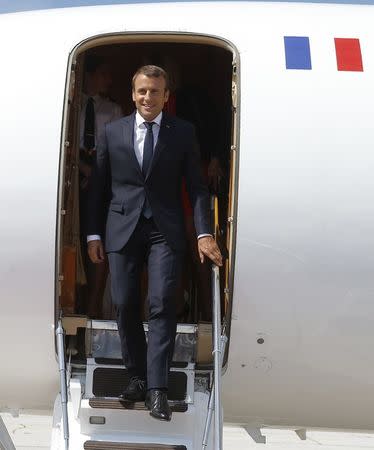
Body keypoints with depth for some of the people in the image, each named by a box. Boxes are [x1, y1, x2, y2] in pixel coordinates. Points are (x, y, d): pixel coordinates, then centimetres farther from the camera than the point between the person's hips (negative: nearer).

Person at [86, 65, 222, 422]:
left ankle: (157, 389, -7)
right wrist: (93, 234, 6)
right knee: (125, 305, 4)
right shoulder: (113, 132, 8)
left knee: (162, 304, -10)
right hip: (123, 228, 2)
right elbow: (98, 186, 10)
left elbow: (196, 186, 1)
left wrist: (204, 232, -9)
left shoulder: (183, 132, 4)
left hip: (165, 231, -2)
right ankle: (137, 376, 20)